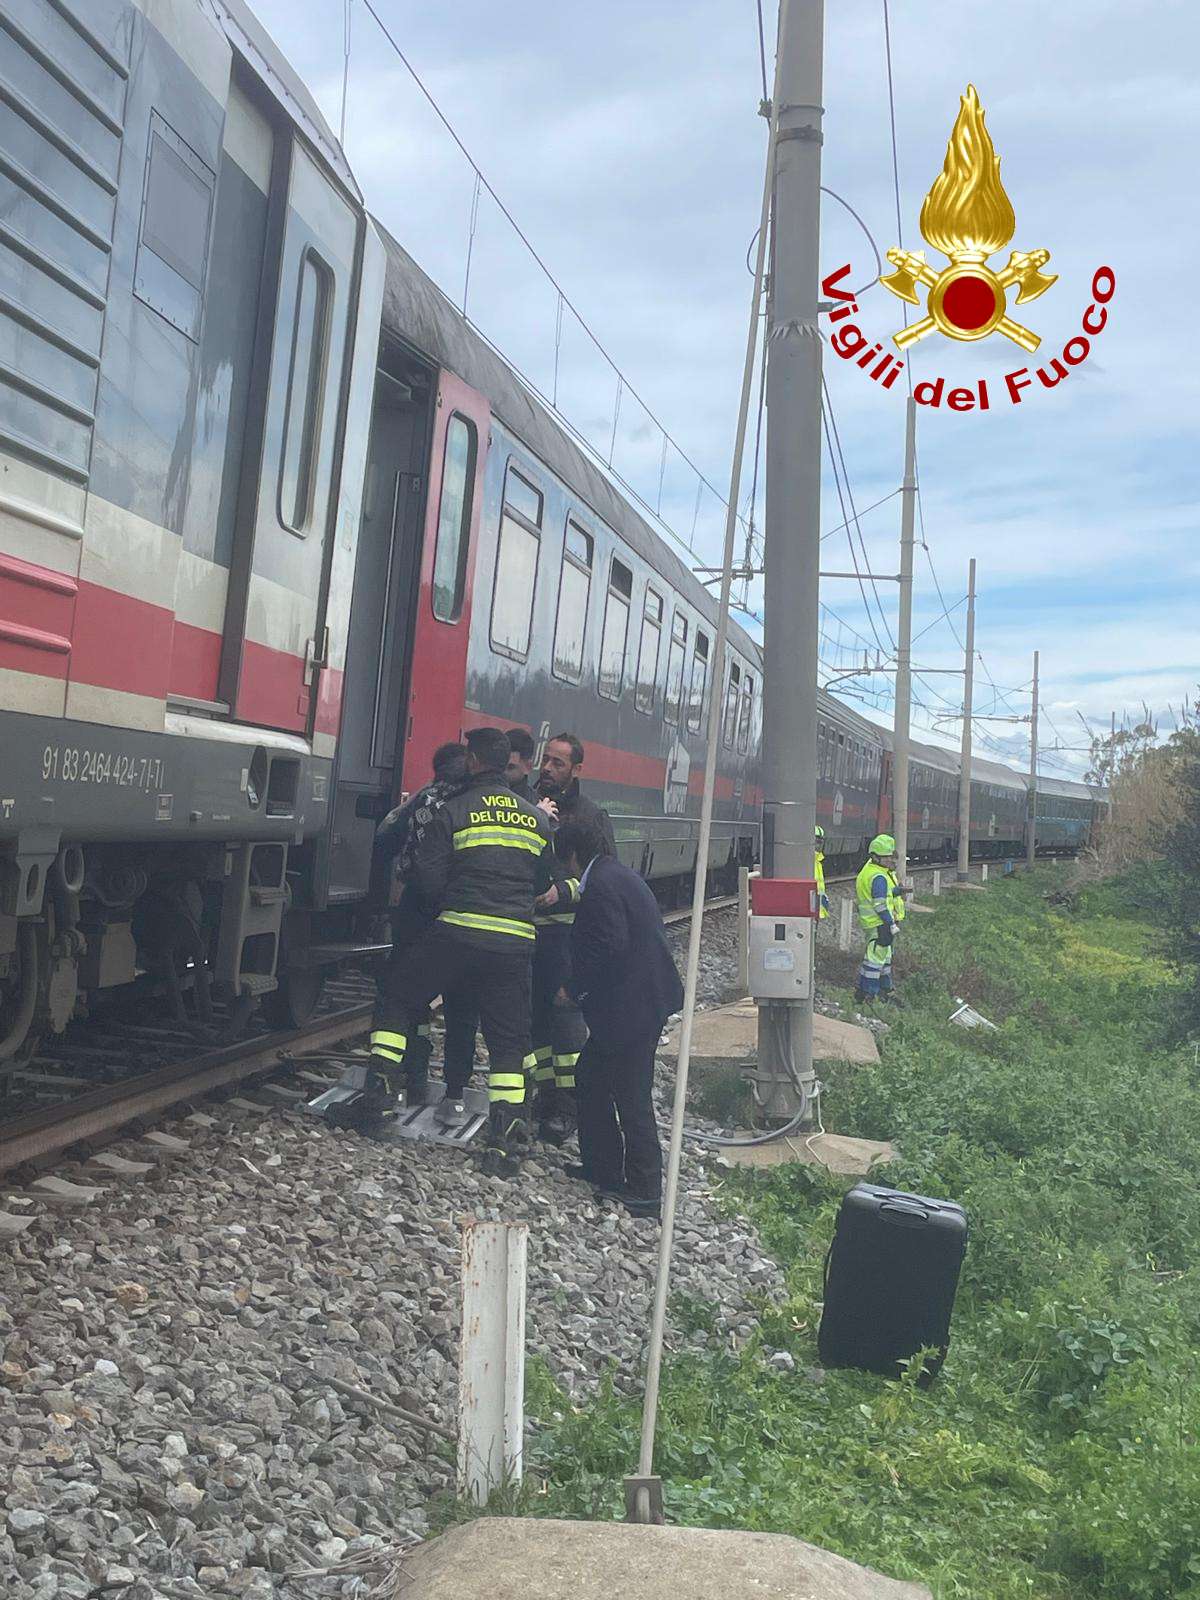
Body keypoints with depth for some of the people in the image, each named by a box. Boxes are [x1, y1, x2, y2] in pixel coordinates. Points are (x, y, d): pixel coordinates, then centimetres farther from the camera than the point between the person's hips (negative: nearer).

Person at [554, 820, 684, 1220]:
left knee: (632, 1098, -2)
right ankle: (603, 1167, 29)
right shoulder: (616, 875, 14)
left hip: (632, 1004, -11)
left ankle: (644, 1192, 9)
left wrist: (574, 988, -11)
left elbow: (609, 947, -23)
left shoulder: (601, 886, -17)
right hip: (642, 997, 11)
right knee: (590, 1075, 19)